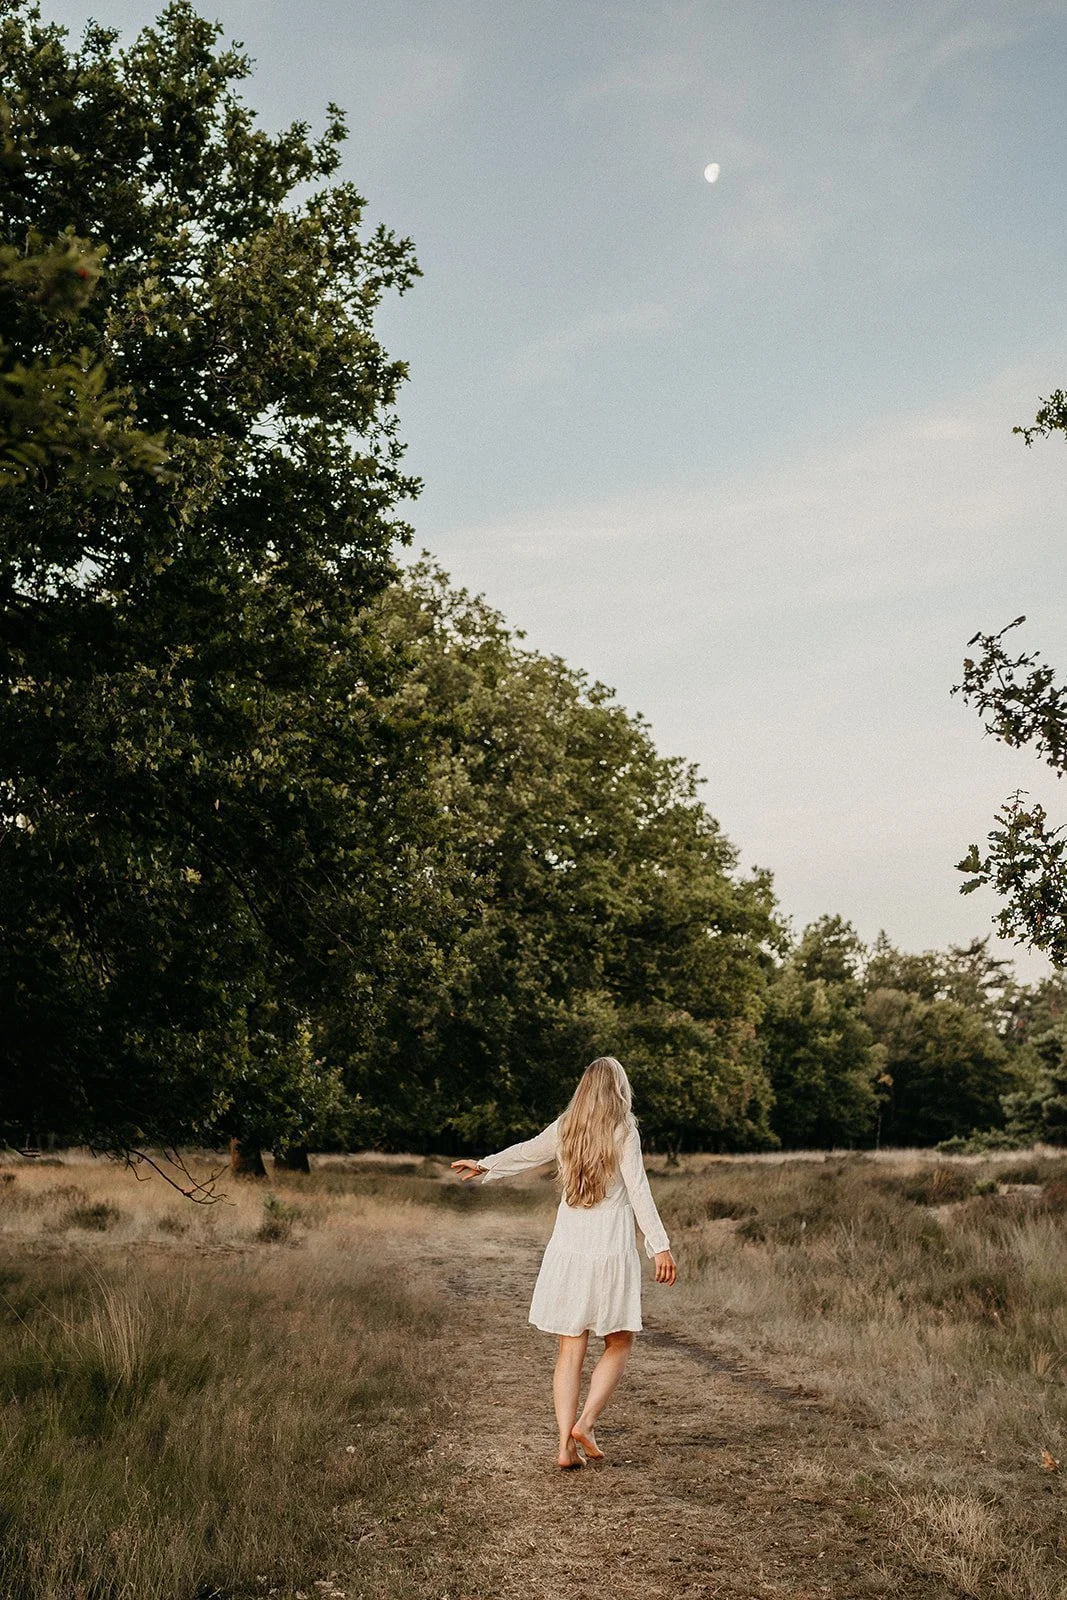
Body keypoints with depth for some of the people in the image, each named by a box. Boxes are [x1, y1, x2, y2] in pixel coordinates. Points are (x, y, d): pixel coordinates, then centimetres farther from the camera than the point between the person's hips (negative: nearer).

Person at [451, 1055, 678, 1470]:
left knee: (571, 1349, 8)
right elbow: (639, 1193, -13)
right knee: (619, 1344, 12)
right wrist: (660, 1246, -14)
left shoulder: (564, 1129, 5)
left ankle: (566, 1443, 3)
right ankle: (585, 1422, -2)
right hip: (611, 1251, -4)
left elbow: (524, 1152, 20)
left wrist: (484, 1165, 38)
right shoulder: (624, 1133, -7)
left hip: (567, 1249, 4)